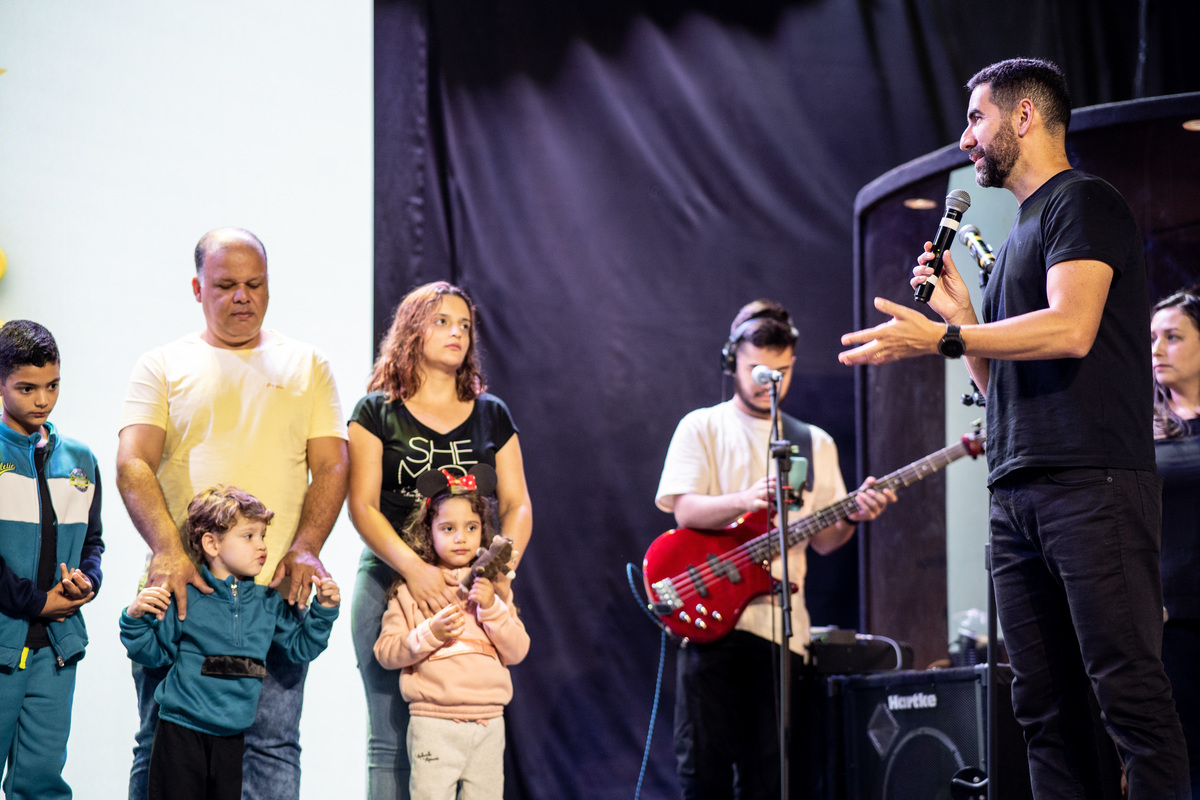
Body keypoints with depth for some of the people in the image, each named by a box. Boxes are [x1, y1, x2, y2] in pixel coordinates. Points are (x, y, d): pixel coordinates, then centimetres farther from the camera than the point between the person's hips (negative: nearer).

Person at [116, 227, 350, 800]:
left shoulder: (306, 366, 15)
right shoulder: (162, 366, 11)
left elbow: (331, 466, 8)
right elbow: (133, 464, -1)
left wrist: (304, 549, -10)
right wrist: (168, 549, -18)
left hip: (277, 588, 0)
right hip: (180, 583, 0)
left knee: (272, 748, -4)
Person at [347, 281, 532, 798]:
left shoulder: (492, 415, 16)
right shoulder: (378, 412, 6)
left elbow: (517, 505, 11)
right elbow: (362, 507, -3)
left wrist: (501, 570, -9)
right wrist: (414, 568, -18)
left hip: (472, 586, 3)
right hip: (391, 579, -3)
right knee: (392, 740, -6)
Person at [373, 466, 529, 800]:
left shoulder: (492, 587, 12)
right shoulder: (411, 588, 2)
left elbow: (517, 652, 6)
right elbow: (385, 653, -4)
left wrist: (491, 607, -8)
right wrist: (431, 633, -17)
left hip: (488, 723, 3)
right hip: (434, 721, -3)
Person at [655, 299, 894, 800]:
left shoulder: (814, 443, 17)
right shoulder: (702, 428, 7)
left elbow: (822, 540, 13)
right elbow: (685, 511, -7)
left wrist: (852, 517, -8)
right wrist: (746, 501, -24)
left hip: (781, 624, 3)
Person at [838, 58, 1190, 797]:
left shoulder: (1083, 203, -1)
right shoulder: (1017, 238, 25)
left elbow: (1071, 329, -17)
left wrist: (939, 339, -15)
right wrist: (960, 311, 12)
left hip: (1091, 485, -9)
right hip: (1018, 498, 9)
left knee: (1128, 691, -12)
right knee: (1046, 708, 4)